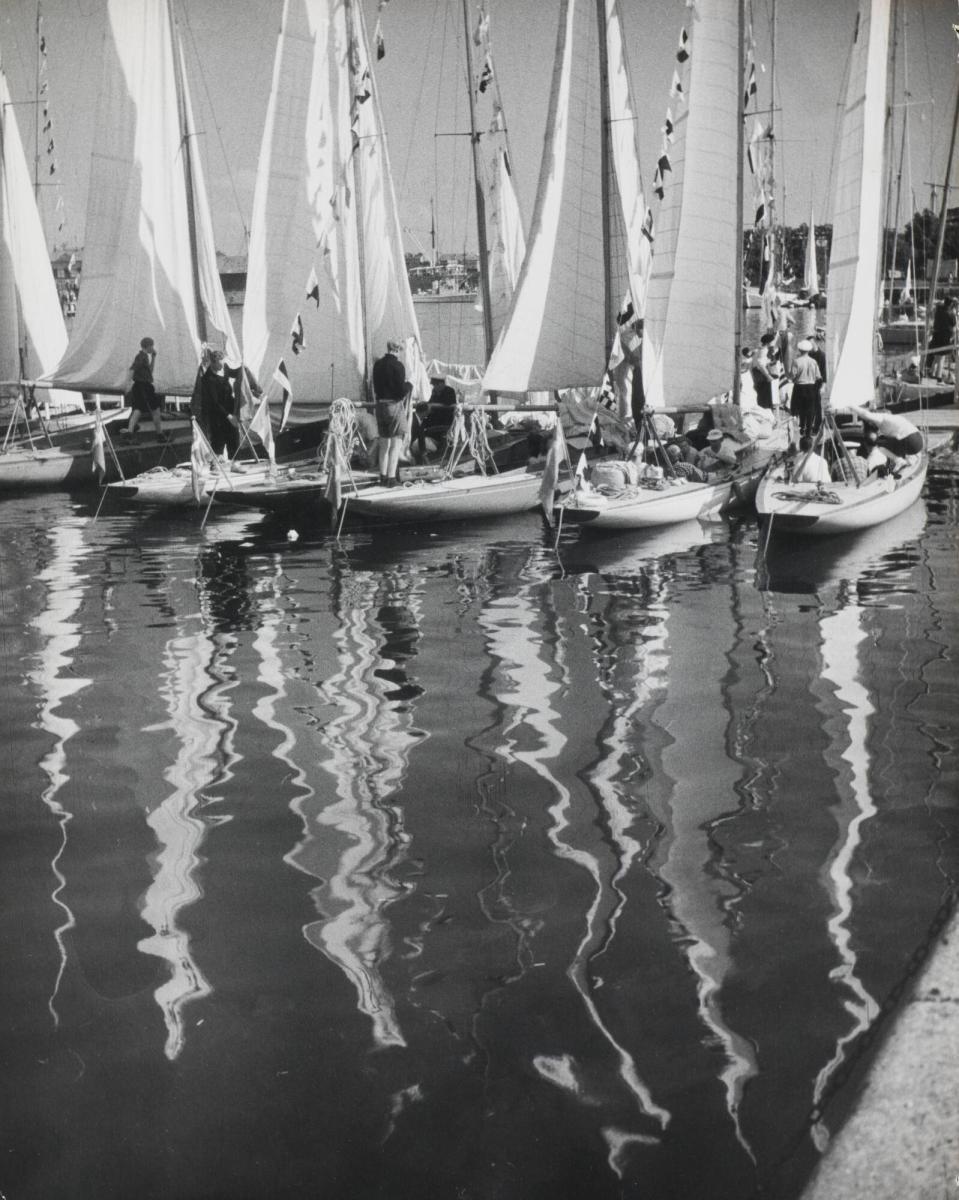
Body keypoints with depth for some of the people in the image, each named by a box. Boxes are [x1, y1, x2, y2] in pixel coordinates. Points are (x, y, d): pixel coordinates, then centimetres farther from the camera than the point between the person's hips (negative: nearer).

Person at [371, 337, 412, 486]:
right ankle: (391, 478, -3)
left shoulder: (377, 364, 7)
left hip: (380, 405, 6)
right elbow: (402, 391, -15)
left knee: (384, 443, 15)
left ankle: (383, 476, 21)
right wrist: (410, 385, 4)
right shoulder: (398, 365, -13)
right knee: (396, 444, 0)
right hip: (395, 405, -6)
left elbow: (376, 387, 11)